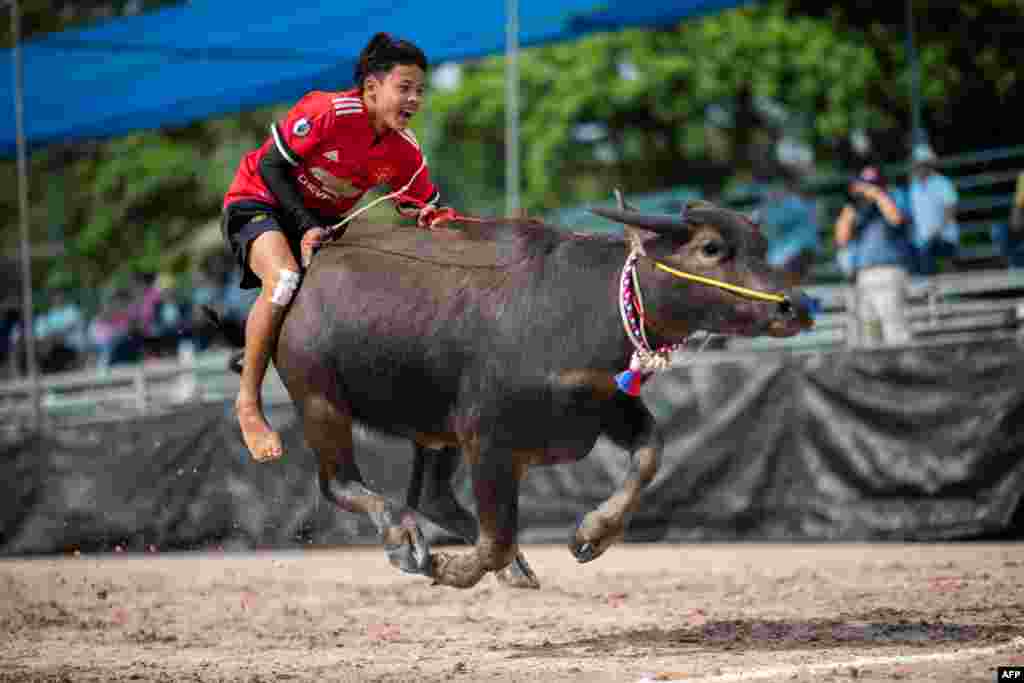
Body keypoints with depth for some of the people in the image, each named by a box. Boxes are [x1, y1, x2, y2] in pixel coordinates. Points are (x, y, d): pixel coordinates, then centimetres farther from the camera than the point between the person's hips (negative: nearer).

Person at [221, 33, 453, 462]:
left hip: (322, 220, 7)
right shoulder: (328, 113, -27)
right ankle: (248, 403, -21)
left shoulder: (405, 152, -9)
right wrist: (306, 227, -25)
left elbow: (428, 211, 2)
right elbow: (270, 165, -20)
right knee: (284, 280, -34)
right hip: (259, 201, -7)